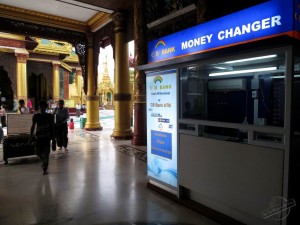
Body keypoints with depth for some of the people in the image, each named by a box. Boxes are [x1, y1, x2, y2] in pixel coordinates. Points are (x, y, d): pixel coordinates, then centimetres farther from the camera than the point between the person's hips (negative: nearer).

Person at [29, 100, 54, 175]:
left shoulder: (50, 116, -2)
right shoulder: (36, 116, 3)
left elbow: (52, 127, 2)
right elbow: (33, 126, 7)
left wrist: (53, 137, 0)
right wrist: (30, 137, 4)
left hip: (47, 136, -2)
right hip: (39, 136, 2)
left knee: (46, 152, -2)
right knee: (37, 152, 5)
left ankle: (45, 169, 4)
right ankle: (44, 162, 33)